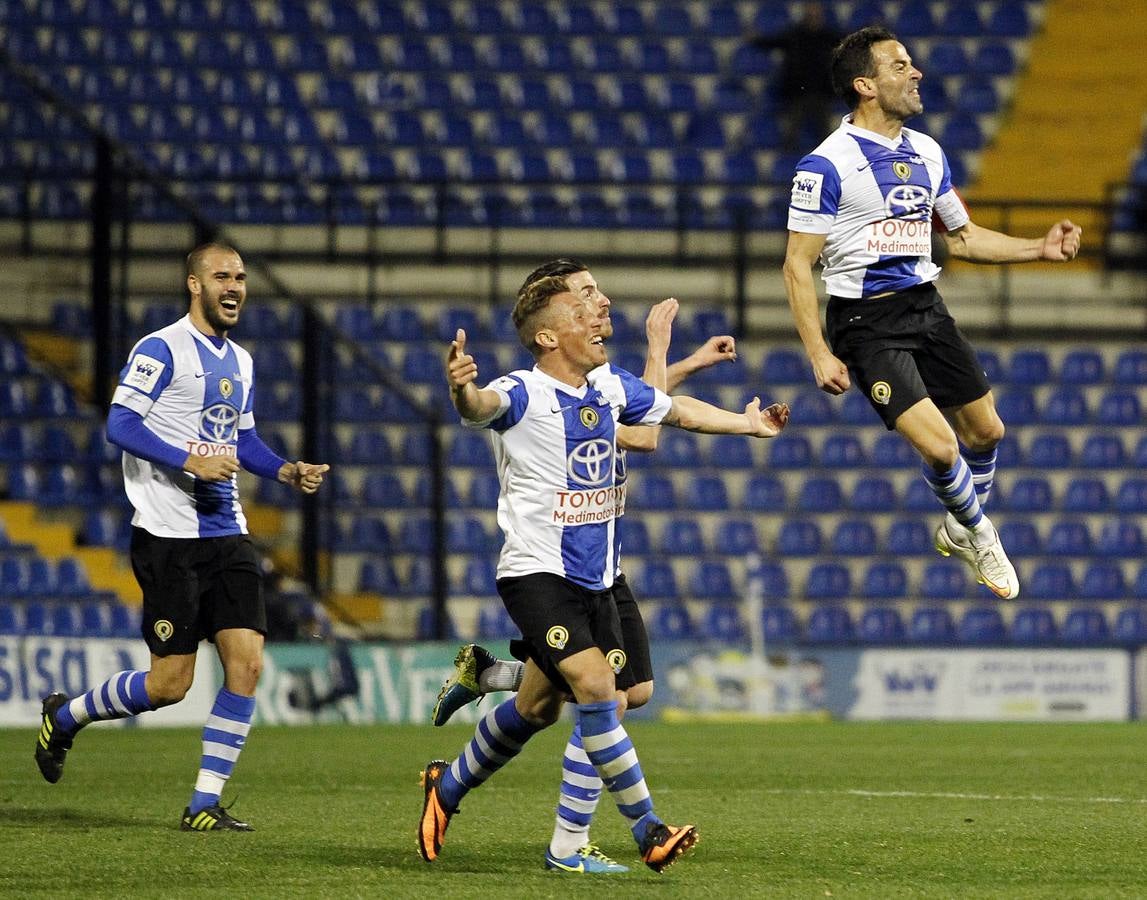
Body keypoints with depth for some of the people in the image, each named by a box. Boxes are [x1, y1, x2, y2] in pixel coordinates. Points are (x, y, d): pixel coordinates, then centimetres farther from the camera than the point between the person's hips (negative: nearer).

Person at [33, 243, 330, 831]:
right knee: (170, 683, -5)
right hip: (168, 537, -7)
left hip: (226, 535, 7)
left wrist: (287, 471, 9)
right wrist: (190, 461, -25)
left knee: (246, 663, -6)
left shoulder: (240, 361, 16)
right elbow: (120, 425, -15)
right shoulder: (162, 349, -8)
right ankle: (63, 717, 21)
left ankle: (204, 805, 1)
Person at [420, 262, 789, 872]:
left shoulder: (610, 387, 6)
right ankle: (649, 831, -14)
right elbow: (483, 406, -40)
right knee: (595, 686, -20)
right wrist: (463, 390, -64)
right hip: (537, 574, -7)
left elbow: (675, 410, 25)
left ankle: (447, 787, 37)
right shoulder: (524, 393, -16)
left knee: (537, 709, 14)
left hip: (594, 580, 7)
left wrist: (747, 423, 37)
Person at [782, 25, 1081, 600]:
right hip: (866, 321, -7)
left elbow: (961, 236, 21)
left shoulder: (928, 153, 8)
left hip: (925, 305, 7)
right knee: (939, 446, -14)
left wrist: (1039, 249, 9)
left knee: (984, 428, 12)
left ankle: (957, 531, 39)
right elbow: (798, 264, -12)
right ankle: (980, 533, 15)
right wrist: (819, 354, -18)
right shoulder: (827, 164, -14)